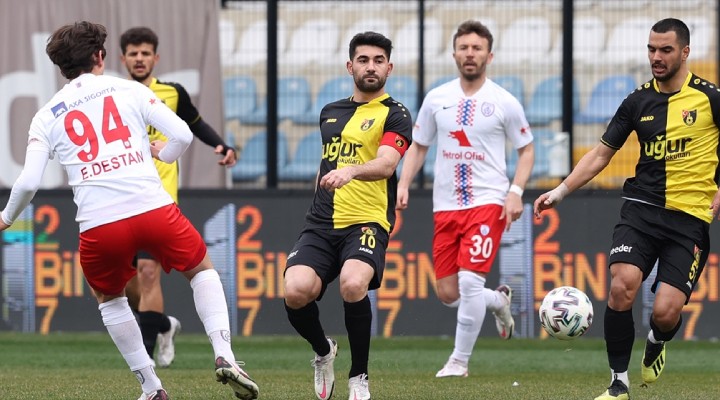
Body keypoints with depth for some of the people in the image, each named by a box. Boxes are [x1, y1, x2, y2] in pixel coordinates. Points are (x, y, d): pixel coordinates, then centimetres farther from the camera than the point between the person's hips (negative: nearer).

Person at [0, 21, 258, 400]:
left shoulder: (46, 116, 12)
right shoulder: (130, 90, 11)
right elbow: (183, 135, 4)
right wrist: (162, 153, 27)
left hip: (98, 226, 1)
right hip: (153, 208, -1)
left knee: (109, 297, 29)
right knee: (203, 271, 24)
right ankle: (224, 355, 3)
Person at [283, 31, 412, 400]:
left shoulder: (395, 115, 1)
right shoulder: (330, 113, 20)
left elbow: (387, 163, -18)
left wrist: (351, 172, -36)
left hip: (367, 222, -5)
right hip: (321, 224, 5)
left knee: (353, 285, -34)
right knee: (296, 292, -22)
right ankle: (323, 351, 12)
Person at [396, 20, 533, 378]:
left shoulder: (503, 103, -2)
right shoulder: (437, 99, 5)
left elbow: (526, 150, 5)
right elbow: (418, 146, 14)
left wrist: (516, 192, -8)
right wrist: (404, 184, -1)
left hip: (486, 203, -4)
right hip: (445, 206, 4)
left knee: (469, 281, -18)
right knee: (448, 294, 3)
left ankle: (459, 361, -4)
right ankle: (498, 301, 35)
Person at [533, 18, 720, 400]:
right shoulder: (638, 100, 7)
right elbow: (602, 153, 13)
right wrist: (560, 191, 6)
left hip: (689, 217, -2)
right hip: (641, 207, 3)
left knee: (665, 312, -13)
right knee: (622, 286, -22)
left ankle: (655, 346, 26)